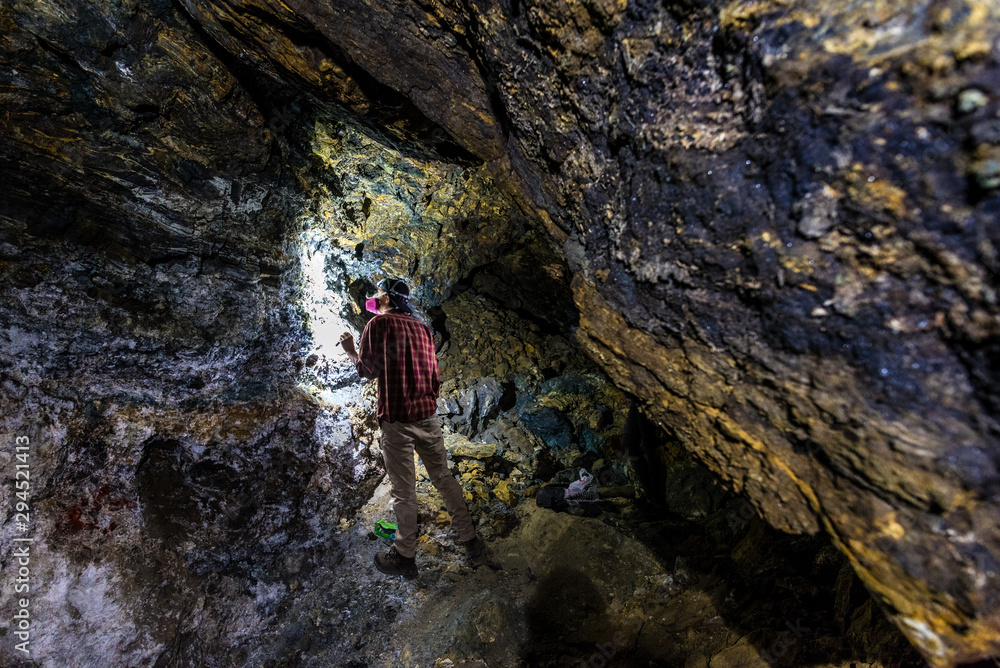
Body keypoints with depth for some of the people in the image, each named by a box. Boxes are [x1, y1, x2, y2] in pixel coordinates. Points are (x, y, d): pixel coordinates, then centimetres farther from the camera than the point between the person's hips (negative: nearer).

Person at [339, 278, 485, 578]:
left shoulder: (378, 324, -6)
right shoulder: (422, 328, 10)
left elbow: (367, 370, -2)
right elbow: (435, 378, 12)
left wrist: (350, 351, 14)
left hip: (397, 420, -5)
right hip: (428, 416, 6)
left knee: (403, 491, 6)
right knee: (444, 478, 16)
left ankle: (404, 557, 22)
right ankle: (470, 538, 26)